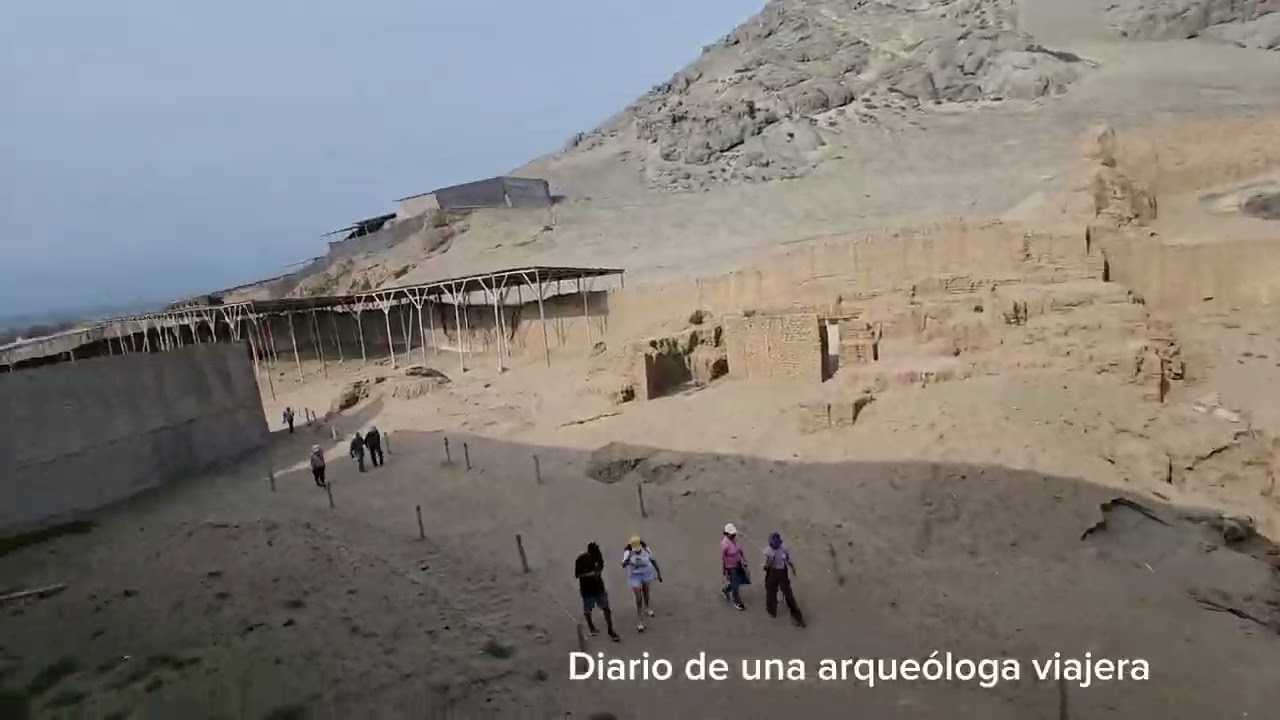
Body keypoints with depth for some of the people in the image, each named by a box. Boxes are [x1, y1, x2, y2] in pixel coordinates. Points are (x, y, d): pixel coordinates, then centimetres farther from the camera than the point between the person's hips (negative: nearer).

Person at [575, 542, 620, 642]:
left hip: (599, 586, 3)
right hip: (587, 588, -3)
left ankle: (610, 632, 16)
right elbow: (578, 574, -17)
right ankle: (590, 625, 45)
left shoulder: (599, 555, -9)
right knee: (588, 609, 17)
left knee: (606, 609, 3)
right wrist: (590, 574, -28)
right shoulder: (581, 559, -22)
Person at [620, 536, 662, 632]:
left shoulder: (646, 549, -22)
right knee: (638, 598, -4)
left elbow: (653, 560, -5)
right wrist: (626, 562, -66)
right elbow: (623, 564, -45)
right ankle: (641, 621, 8)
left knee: (646, 592, 25)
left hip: (646, 573, 3)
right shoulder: (628, 552, -29)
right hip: (635, 576, -2)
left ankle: (646, 608, 54)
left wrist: (659, 573, 1)